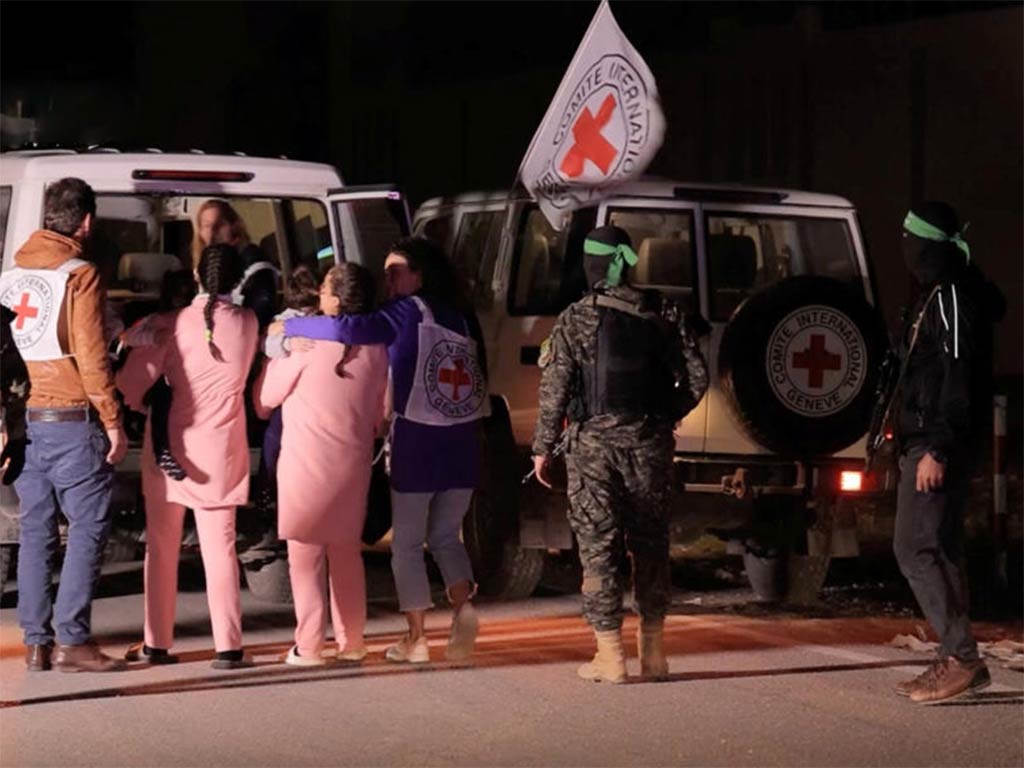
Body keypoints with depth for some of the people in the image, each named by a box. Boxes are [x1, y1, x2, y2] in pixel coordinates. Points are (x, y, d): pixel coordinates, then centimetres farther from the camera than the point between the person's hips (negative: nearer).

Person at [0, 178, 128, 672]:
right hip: (72, 420, -7)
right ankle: (72, 641, -7)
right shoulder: (79, 275, -9)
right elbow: (90, 357, -13)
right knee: (88, 526, -2)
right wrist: (113, 422, -9)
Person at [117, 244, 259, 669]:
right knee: (219, 548, 1)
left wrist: (143, 406, 12)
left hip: (169, 443, -1)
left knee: (162, 546, 11)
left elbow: (132, 380, -11)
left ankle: (157, 643, 15)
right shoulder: (246, 323, -1)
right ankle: (227, 646, -6)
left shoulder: (175, 322, -8)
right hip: (219, 450, 1)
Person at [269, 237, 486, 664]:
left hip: (416, 442, -5)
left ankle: (416, 639, 4)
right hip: (462, 444, 5)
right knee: (444, 536, 17)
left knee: (407, 544, 7)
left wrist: (290, 327, -11)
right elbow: (480, 383, 12)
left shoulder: (410, 312, -7)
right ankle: (462, 605, -8)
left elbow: (349, 330, -19)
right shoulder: (461, 317, 11)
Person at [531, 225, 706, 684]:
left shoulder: (575, 321, -5)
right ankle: (652, 652, 13)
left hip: (593, 443, -3)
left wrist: (543, 448, 2)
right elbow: (696, 380, 3)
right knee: (650, 543, 11)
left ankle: (610, 656, -1)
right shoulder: (663, 315, 4)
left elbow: (554, 390, -6)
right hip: (649, 444, 3)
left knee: (599, 545, 1)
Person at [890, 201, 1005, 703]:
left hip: (937, 446, -11)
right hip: (927, 443, 11)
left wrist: (937, 449, -25)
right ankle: (958, 661, 15)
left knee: (916, 549, -12)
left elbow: (959, 379, -21)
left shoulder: (952, 299, -15)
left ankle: (961, 657, -13)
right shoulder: (938, 296, 17)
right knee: (937, 549, 12)